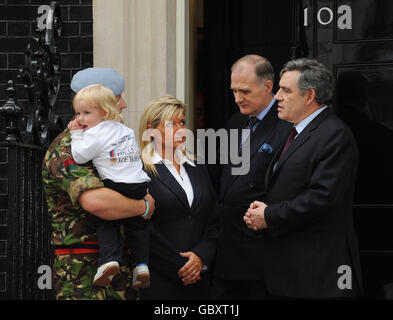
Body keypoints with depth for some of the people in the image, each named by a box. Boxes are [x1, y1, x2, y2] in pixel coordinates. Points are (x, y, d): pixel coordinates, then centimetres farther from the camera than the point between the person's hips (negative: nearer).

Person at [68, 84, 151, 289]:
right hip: (140, 186, 7)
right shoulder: (125, 130, 16)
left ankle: (110, 259, -14)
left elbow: (79, 157, -9)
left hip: (117, 185, -7)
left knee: (106, 224, 3)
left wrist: (77, 134, 1)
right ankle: (141, 263, 5)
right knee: (136, 225, 14)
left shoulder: (95, 134, -9)